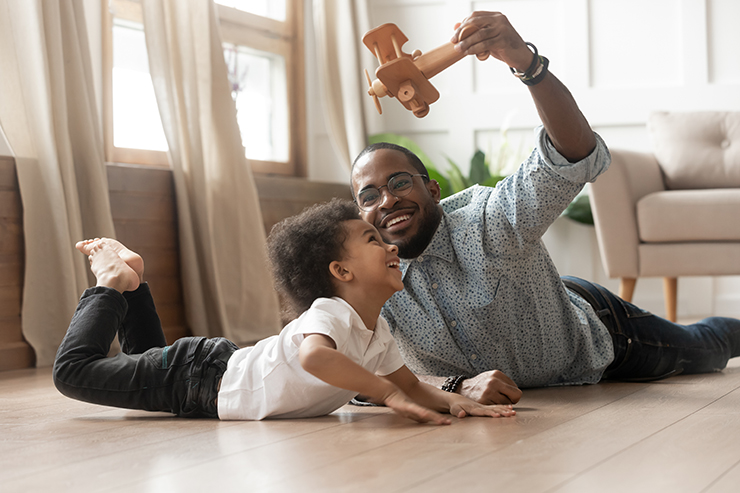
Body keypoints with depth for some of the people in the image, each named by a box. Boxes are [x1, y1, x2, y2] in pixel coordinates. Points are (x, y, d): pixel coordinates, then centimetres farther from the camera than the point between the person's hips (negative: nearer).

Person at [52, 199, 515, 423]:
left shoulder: (377, 332, -5)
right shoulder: (331, 313, -34)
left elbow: (413, 387, -2)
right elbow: (314, 356, -56)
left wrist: (455, 400, -23)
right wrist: (387, 392, -54)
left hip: (224, 367, 8)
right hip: (195, 378, -8)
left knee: (149, 359, 35)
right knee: (73, 369, -2)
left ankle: (130, 281, 39)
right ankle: (113, 283, 15)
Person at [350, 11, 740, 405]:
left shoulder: (490, 223, -41)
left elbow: (578, 154, -57)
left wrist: (526, 61, -73)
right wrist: (458, 386, -55)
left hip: (587, 337, -3)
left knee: (700, 350, 29)